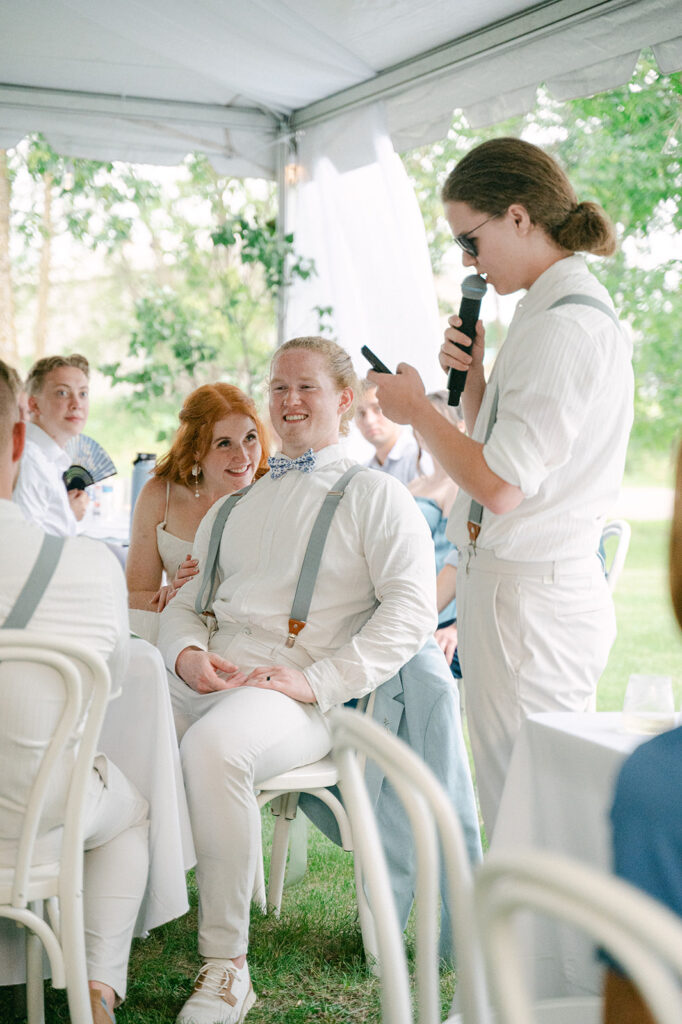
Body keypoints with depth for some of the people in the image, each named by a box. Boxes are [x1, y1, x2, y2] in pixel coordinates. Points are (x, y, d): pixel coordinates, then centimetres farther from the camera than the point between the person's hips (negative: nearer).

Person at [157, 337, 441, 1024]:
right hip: (202, 678, 6)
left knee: (213, 746, -37)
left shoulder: (374, 495, 8)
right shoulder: (235, 504, 27)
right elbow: (183, 600, 24)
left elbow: (412, 607, -4)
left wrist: (318, 680, -14)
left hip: (295, 693, -5)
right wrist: (187, 653, -1)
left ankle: (226, 962, -23)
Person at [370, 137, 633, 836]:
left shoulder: (567, 325, -17)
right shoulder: (561, 311, 15)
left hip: (529, 595, -10)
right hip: (515, 586, 10)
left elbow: (499, 485, -21)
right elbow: (498, 451, 21)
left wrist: (416, 409, -7)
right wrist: (472, 375, 5)